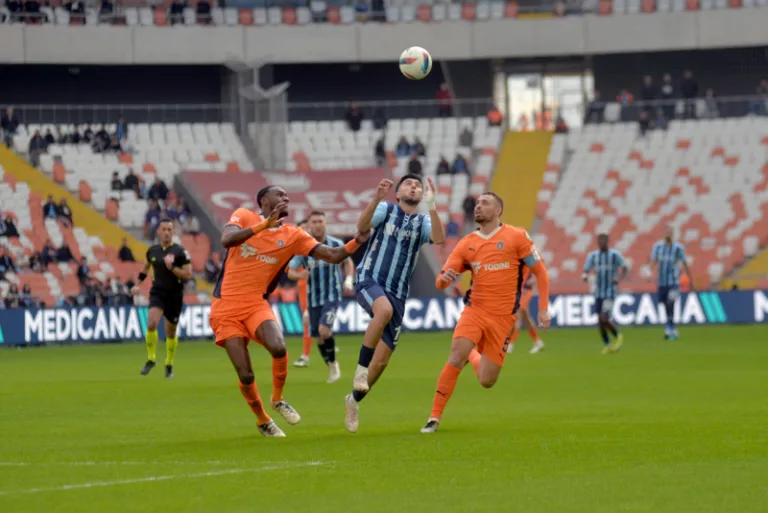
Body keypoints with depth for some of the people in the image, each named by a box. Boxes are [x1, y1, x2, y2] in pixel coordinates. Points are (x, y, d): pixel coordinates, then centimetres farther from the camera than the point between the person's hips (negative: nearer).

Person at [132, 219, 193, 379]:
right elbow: (146, 266, 24)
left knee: (170, 332, 9)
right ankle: (151, 359, -3)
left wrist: (172, 267, -23)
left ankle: (169, 364, 30)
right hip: (157, 293, 2)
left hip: (175, 296, -2)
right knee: (151, 324, -21)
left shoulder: (180, 251, -9)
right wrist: (138, 284, 19)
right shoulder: (152, 251, 4)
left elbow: (188, 275, -12)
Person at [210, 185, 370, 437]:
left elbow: (333, 255, 1)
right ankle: (262, 421, 20)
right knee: (245, 375, -7)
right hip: (226, 309, -2)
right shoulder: (244, 217, 0)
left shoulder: (292, 236, 5)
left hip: (256, 305, 2)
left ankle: (278, 399, 0)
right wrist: (264, 225, -26)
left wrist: (357, 242, -17)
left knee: (278, 347, -28)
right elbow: (226, 240, -21)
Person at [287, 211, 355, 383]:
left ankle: (333, 363, -1)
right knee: (319, 337, 6)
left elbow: (348, 262, 14)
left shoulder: (336, 245, -4)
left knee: (324, 330, -22)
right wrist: (299, 275, -24)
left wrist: (349, 279, -3)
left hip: (332, 296, -2)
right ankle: (331, 368, 28)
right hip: (313, 298, 2)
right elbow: (290, 272, -1)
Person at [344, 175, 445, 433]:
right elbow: (362, 226, -15)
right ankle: (361, 368, -28)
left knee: (381, 360, 0)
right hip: (370, 280, -4)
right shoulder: (386, 209, 4)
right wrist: (376, 198, -30)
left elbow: (439, 239, -12)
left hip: (397, 293, 4)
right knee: (384, 308, -40)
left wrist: (431, 206, -24)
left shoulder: (422, 222, 9)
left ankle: (354, 399, 26)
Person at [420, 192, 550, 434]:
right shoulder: (466, 244, 7)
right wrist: (444, 278, -21)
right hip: (475, 310, 1)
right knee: (456, 357, -24)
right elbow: (440, 282, 4)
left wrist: (543, 309, -2)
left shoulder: (516, 237, -1)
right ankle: (434, 418, -14)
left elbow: (540, 272, 3)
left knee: (486, 381, 0)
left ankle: (474, 355, 36)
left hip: (503, 317, -1)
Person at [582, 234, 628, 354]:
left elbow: (625, 269, 1)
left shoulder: (615, 255, -6)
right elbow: (585, 271, 5)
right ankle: (607, 345, 21)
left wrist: (619, 278, -19)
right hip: (598, 293, 5)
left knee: (604, 319, -17)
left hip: (610, 293, -5)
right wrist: (584, 276, -21)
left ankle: (617, 337, 9)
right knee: (600, 321, 4)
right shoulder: (592, 256, 4)